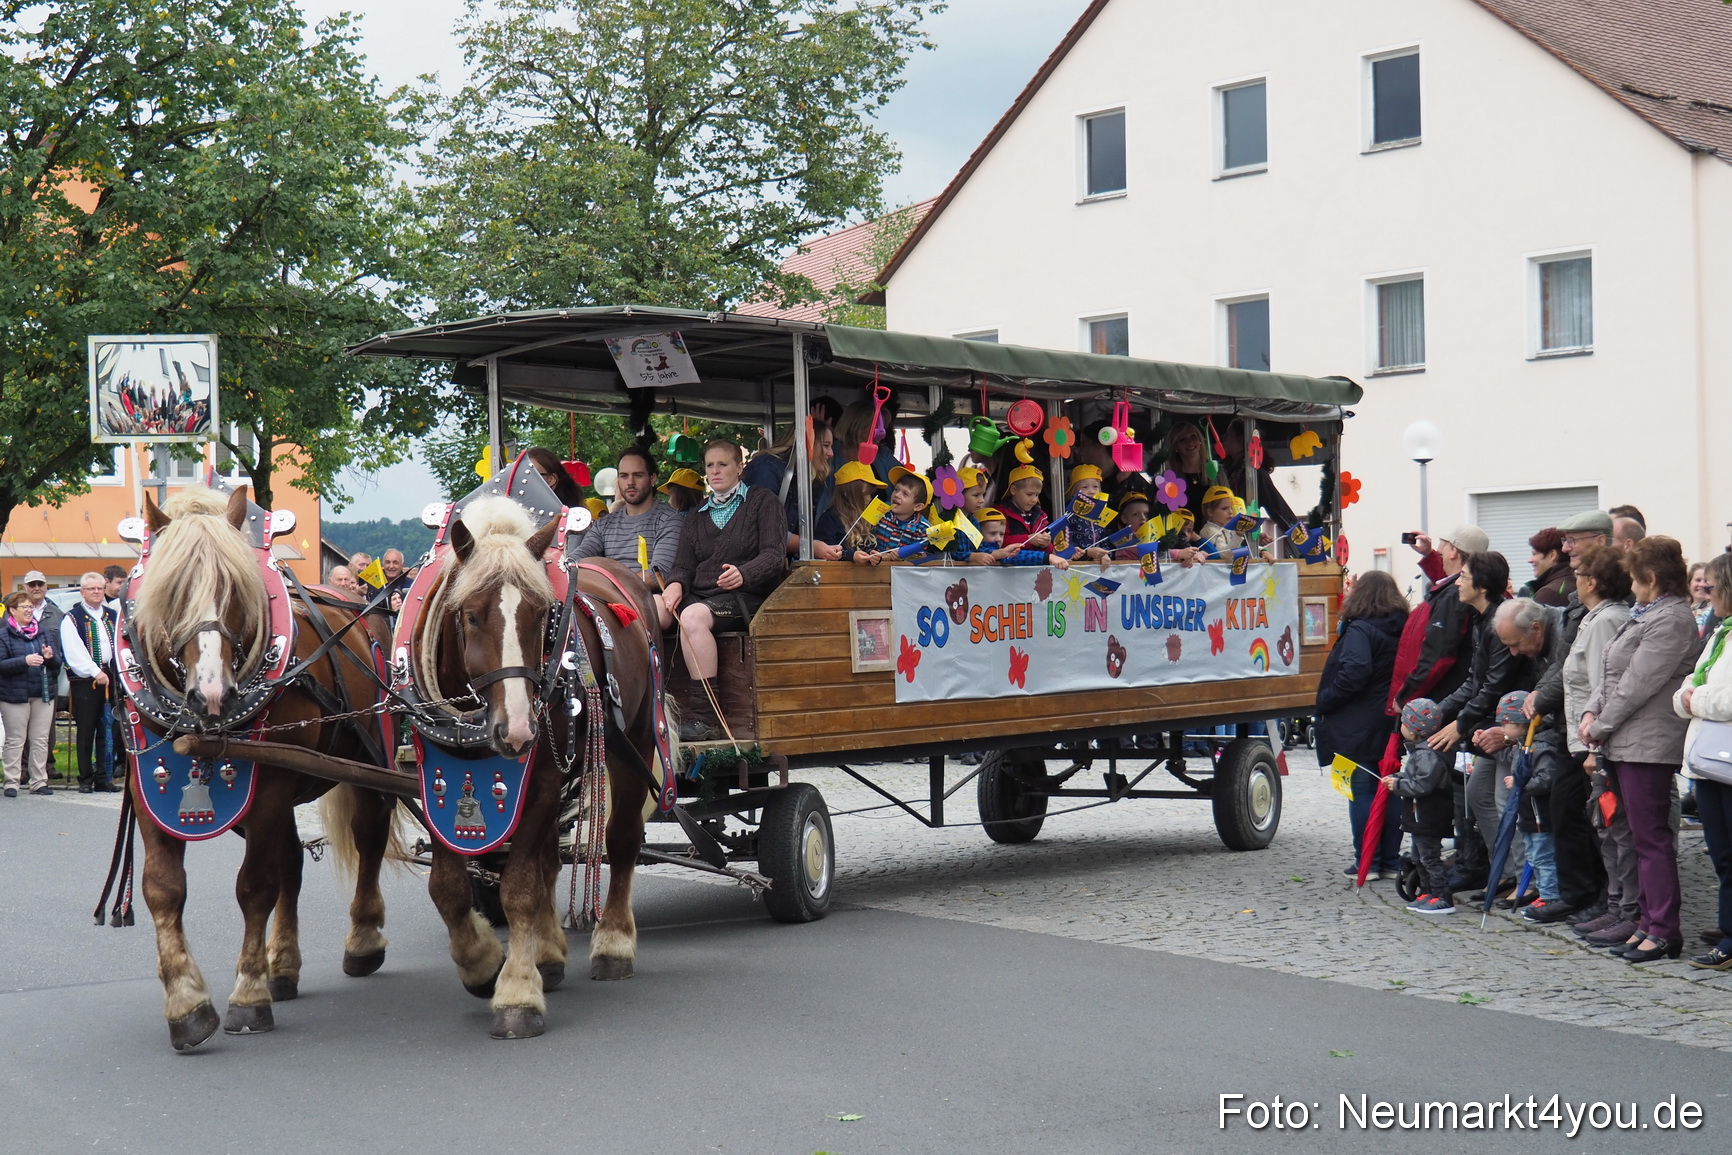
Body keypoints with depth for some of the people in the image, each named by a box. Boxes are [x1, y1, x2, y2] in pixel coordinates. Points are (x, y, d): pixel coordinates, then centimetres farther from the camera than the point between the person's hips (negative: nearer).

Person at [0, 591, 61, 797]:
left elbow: (58, 662, 13)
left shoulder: (43, 633, 12)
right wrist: (24, 661, -22)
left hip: (43, 694, 4)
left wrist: (50, 656, -9)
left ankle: (38, 781, 12)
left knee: (41, 740, 6)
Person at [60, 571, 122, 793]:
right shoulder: (71, 619, -1)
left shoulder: (112, 616, 16)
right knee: (86, 731, 0)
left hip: (110, 678, 4)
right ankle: (85, 779, 6)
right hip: (84, 681, -4)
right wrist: (95, 672, -18)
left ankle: (104, 778, 11)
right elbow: (73, 652, -10)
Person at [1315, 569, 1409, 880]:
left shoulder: (1360, 630, -16)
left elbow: (1354, 674, -26)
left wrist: (1324, 702, -16)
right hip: (1392, 722, 7)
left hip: (1360, 725, -7)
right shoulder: (1403, 630, 7)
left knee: (1362, 790, -1)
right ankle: (1391, 861, 16)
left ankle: (1366, 862, 0)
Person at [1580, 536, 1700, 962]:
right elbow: (1613, 673, 19)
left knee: (1652, 838, -8)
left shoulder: (1670, 620, -15)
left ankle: (1663, 931, -5)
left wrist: (1601, 726, -11)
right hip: (1624, 744, 10)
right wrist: (1592, 712, 4)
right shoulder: (1644, 615, 19)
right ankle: (1648, 922, 17)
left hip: (1648, 746, -10)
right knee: (1642, 837, 12)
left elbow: (1638, 684, -18)